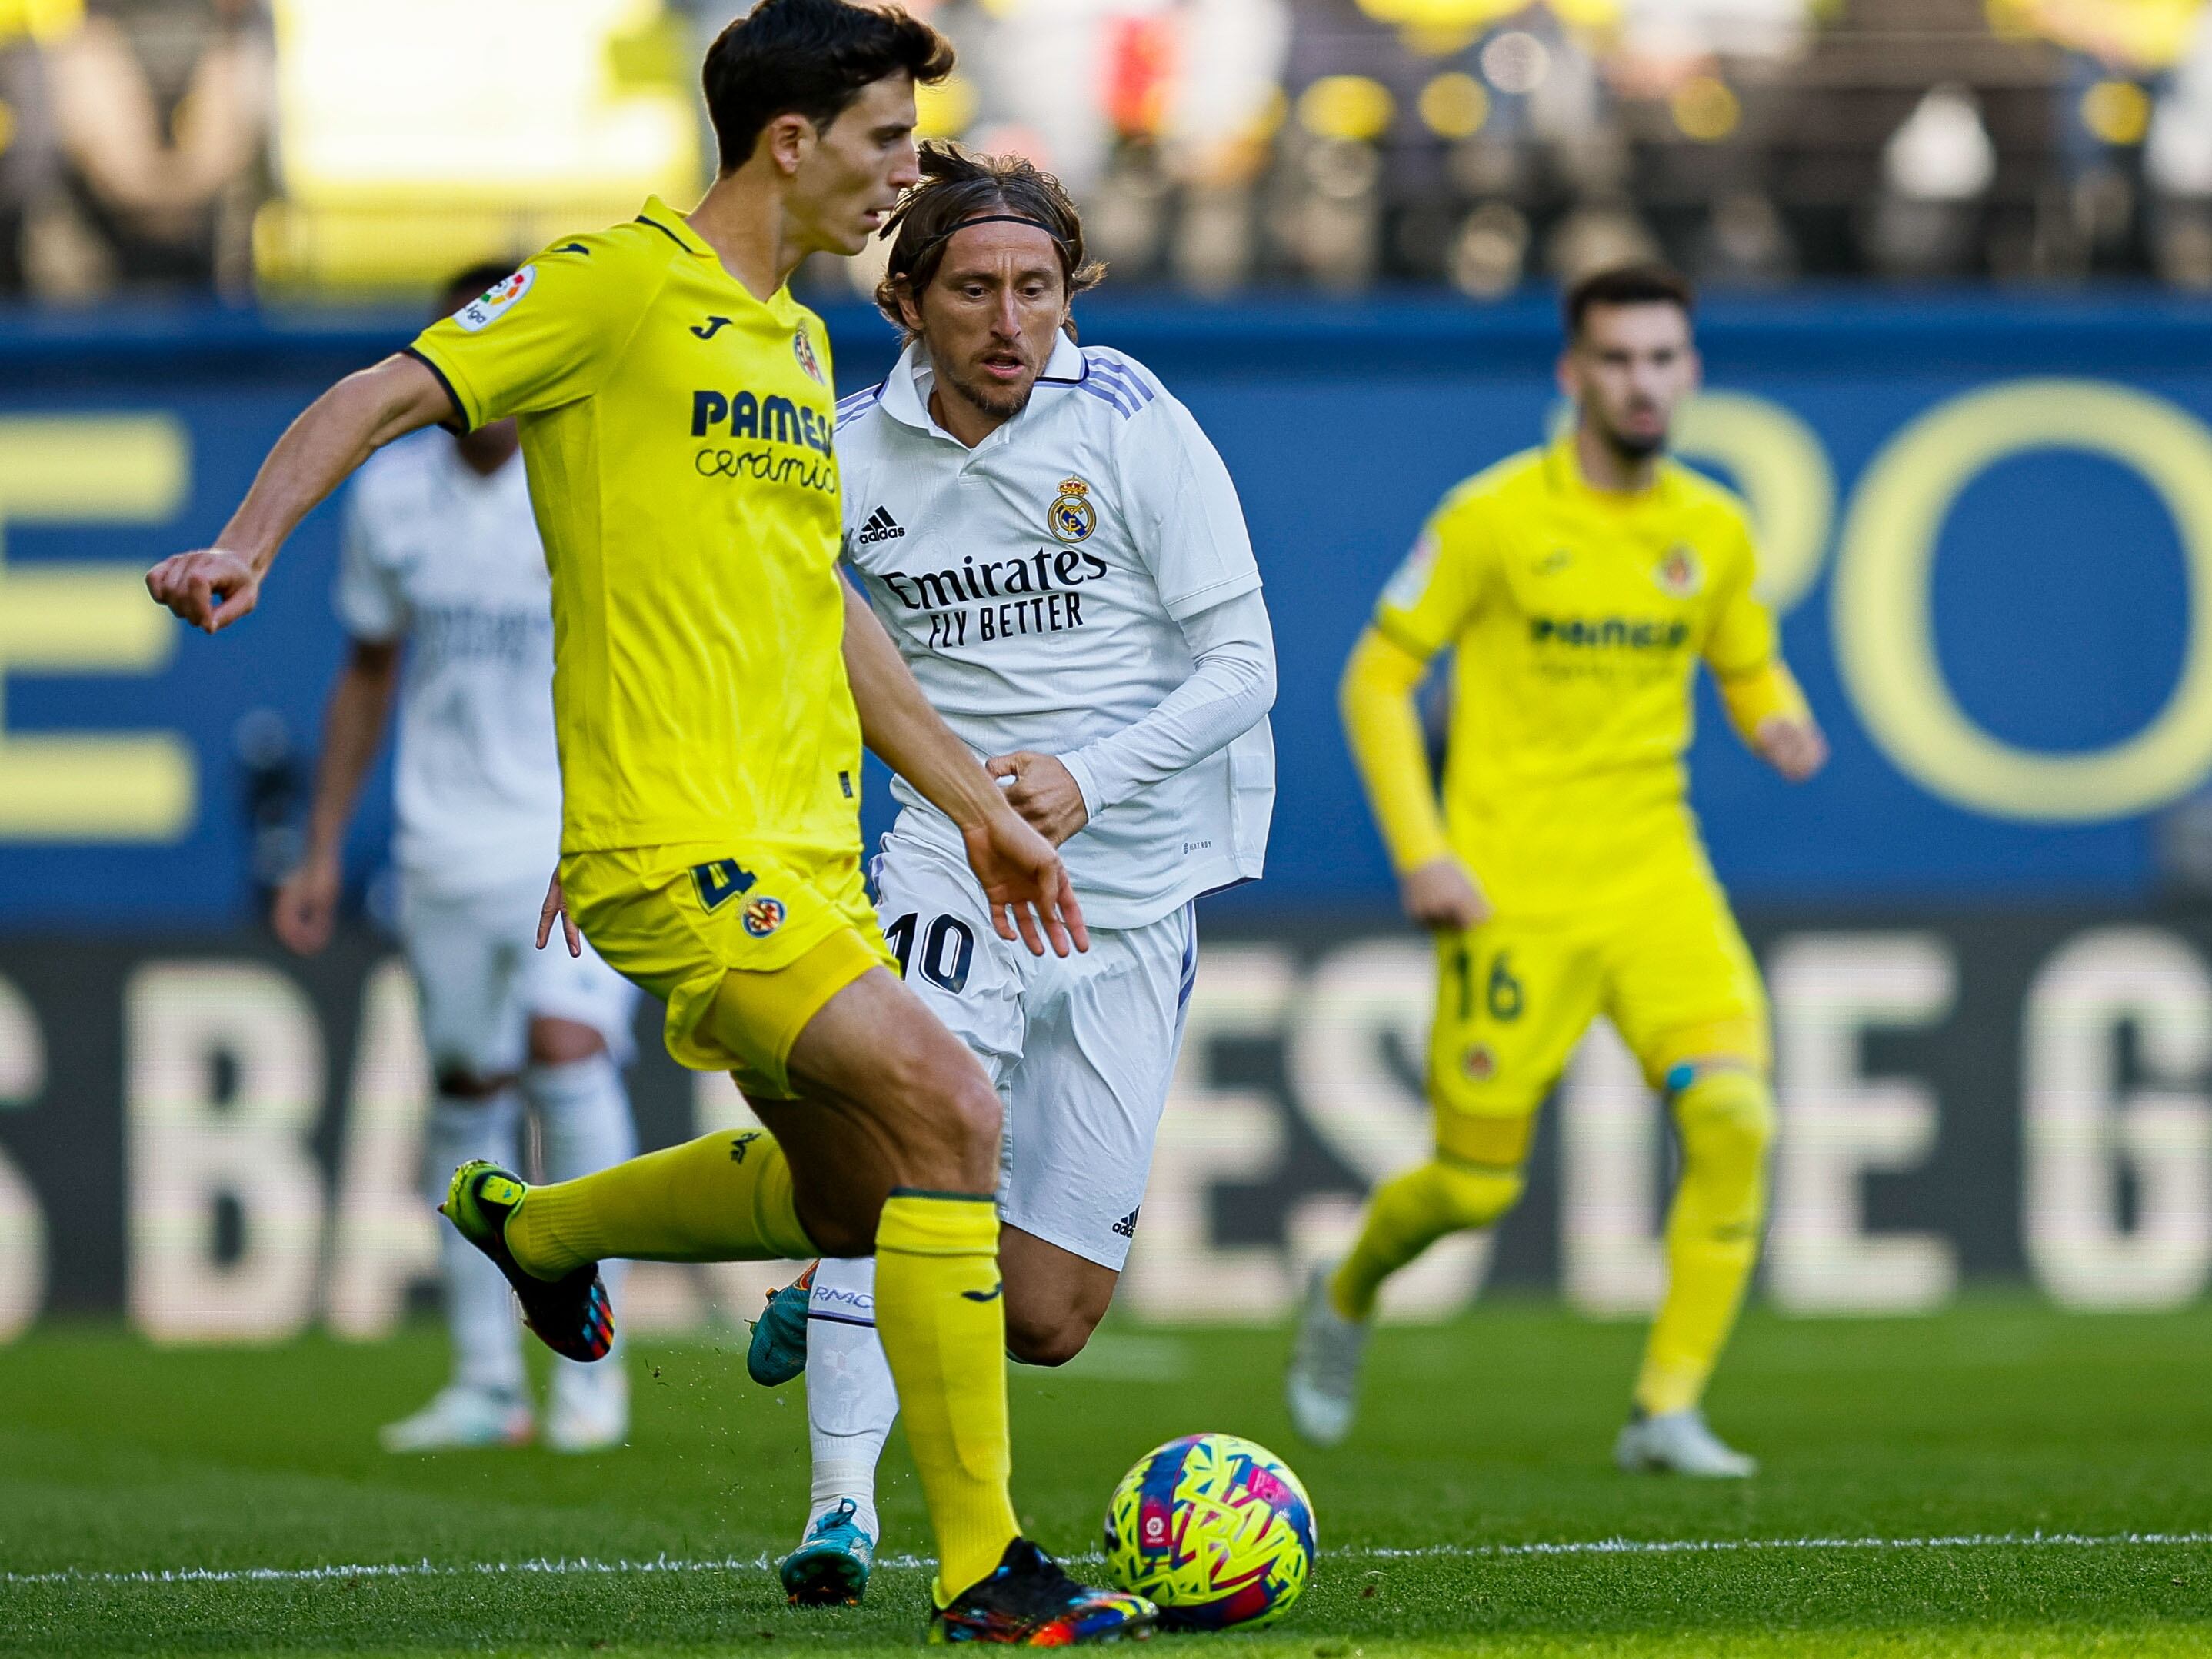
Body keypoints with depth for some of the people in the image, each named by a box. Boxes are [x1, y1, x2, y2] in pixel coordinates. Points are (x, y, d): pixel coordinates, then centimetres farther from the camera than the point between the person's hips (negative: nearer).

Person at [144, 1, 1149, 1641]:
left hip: (801, 849, 9)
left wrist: (978, 802, 27)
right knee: (949, 1108, -20)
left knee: (857, 1187, 17)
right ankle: (983, 1570, -15)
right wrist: (251, 539, -27)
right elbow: (385, 394, -10)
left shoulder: (795, 341, 19)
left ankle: (533, 1224, 43)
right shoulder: (619, 282, -6)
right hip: (677, 830, -9)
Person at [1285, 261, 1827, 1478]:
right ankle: (1346, 1297, 35)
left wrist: (1781, 725, -5)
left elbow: (1749, 670, 21)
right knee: (1475, 1187, 1)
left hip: (1658, 880, 3)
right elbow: (1377, 678, -2)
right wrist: (1420, 852, -11)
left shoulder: (1714, 531, 6)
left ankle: (1667, 1411, -12)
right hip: (1512, 891, -3)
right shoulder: (1494, 516, -6)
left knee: (1735, 1119, -19)